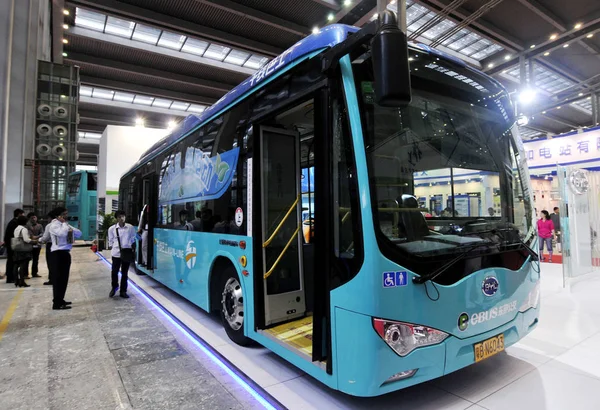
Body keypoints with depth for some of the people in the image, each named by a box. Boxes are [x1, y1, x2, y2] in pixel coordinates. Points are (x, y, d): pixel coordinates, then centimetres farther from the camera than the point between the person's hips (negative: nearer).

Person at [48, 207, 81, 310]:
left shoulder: (65, 225, 16)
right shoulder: (54, 225, -10)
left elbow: (79, 234, 14)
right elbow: (63, 234, -30)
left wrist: (71, 229, -4)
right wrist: (64, 223, -14)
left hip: (66, 253, 9)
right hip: (58, 253, -9)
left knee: (64, 278, 15)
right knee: (58, 278, -5)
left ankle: (60, 300, 26)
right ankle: (57, 303, 0)